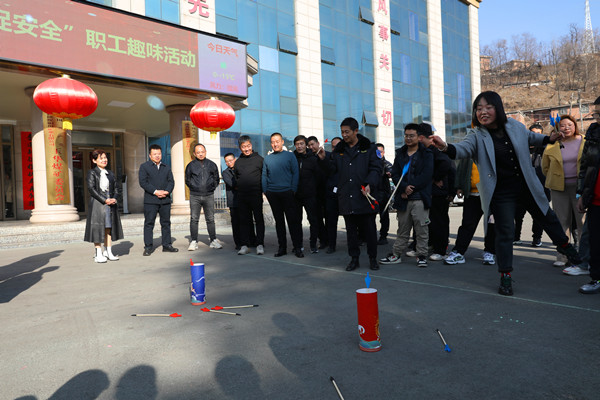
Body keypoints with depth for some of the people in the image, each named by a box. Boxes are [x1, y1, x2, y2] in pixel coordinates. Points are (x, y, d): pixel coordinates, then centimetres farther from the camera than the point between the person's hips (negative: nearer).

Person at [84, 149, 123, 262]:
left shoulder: (110, 173, 15)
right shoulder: (92, 173, -1)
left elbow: (117, 187, 13)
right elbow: (91, 189, -10)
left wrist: (114, 198, -6)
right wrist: (104, 200, -16)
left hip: (111, 204, 5)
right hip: (97, 204, -5)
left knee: (109, 228, 6)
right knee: (98, 227, -4)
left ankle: (108, 252, 13)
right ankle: (98, 254, 2)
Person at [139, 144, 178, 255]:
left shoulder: (166, 167, 17)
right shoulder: (144, 167, 4)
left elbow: (171, 181, 11)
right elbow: (143, 182, -6)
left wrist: (167, 191, -9)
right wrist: (155, 191, -16)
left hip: (165, 200, 4)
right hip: (150, 201, -4)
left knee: (166, 223, 7)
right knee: (149, 223, -2)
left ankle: (167, 245, 15)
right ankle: (148, 247, 4)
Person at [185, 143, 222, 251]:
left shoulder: (212, 165, 7)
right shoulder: (191, 165, 4)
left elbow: (216, 179, 16)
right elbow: (187, 180, 14)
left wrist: (212, 187, 5)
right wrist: (194, 188, 4)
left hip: (209, 196, 1)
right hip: (195, 196, -1)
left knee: (210, 219, 5)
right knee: (194, 219, 0)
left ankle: (213, 240, 12)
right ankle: (193, 242, 6)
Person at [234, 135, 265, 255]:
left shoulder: (259, 159, 2)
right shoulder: (238, 162, 14)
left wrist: (262, 188, -5)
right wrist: (236, 187, 13)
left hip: (256, 195, -4)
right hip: (241, 196, 4)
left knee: (259, 220, -1)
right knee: (245, 220, 7)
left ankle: (260, 244, 4)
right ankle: (244, 245, 12)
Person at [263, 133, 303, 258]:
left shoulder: (290, 156, 2)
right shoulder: (267, 158, 11)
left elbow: (295, 173, -1)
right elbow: (264, 176, 12)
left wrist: (293, 189, -9)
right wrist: (265, 191, 3)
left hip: (287, 192, -3)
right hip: (272, 194, 3)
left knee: (293, 220, -4)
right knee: (279, 220, 9)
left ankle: (297, 247, 3)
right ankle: (282, 247, 16)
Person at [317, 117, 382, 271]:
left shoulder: (369, 148, 2)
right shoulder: (338, 150, 12)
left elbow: (376, 169, -3)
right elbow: (333, 169, 11)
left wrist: (370, 184, -19)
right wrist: (324, 159, -6)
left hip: (365, 196, -3)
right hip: (346, 197, 3)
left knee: (369, 229, 5)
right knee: (351, 230, 10)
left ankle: (373, 258, 21)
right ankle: (354, 259, 22)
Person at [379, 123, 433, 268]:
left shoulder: (426, 154, 2)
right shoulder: (400, 153, 14)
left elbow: (426, 175, -8)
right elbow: (394, 174, 6)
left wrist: (410, 188, -12)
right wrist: (404, 187, -11)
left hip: (420, 198, -3)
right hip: (403, 198, 4)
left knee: (421, 228, 0)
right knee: (402, 228, 10)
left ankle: (422, 255, 11)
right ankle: (396, 254, 17)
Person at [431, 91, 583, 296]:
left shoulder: (515, 127, -2)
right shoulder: (477, 136, -14)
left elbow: (531, 137, 19)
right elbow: (464, 148, -34)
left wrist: (549, 139, 3)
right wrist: (446, 147, -53)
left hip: (527, 186, 4)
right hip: (500, 193, -4)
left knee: (547, 217, 24)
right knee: (505, 233, -2)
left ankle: (564, 245, 53)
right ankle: (505, 276, 13)